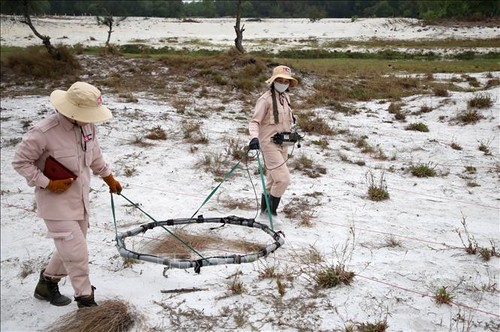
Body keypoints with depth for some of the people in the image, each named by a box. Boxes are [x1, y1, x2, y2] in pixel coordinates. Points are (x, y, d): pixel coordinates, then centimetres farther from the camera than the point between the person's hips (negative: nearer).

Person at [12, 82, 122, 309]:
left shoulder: (86, 125, -6)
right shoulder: (43, 132, -26)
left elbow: (94, 153, 13)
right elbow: (20, 162, -14)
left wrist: (108, 177, 21)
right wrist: (47, 184, -19)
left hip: (80, 199, 7)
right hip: (56, 203, -7)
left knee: (70, 248, 21)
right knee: (76, 253, -5)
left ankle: (47, 283, 44)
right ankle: (86, 301, 13)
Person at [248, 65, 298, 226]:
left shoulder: (286, 97, 10)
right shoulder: (266, 99, -14)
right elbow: (254, 121, -18)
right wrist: (254, 137, -33)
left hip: (282, 144, 8)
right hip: (269, 143, -8)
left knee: (273, 180, 14)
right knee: (283, 178, -12)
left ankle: (264, 212, 26)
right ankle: (271, 212, 4)